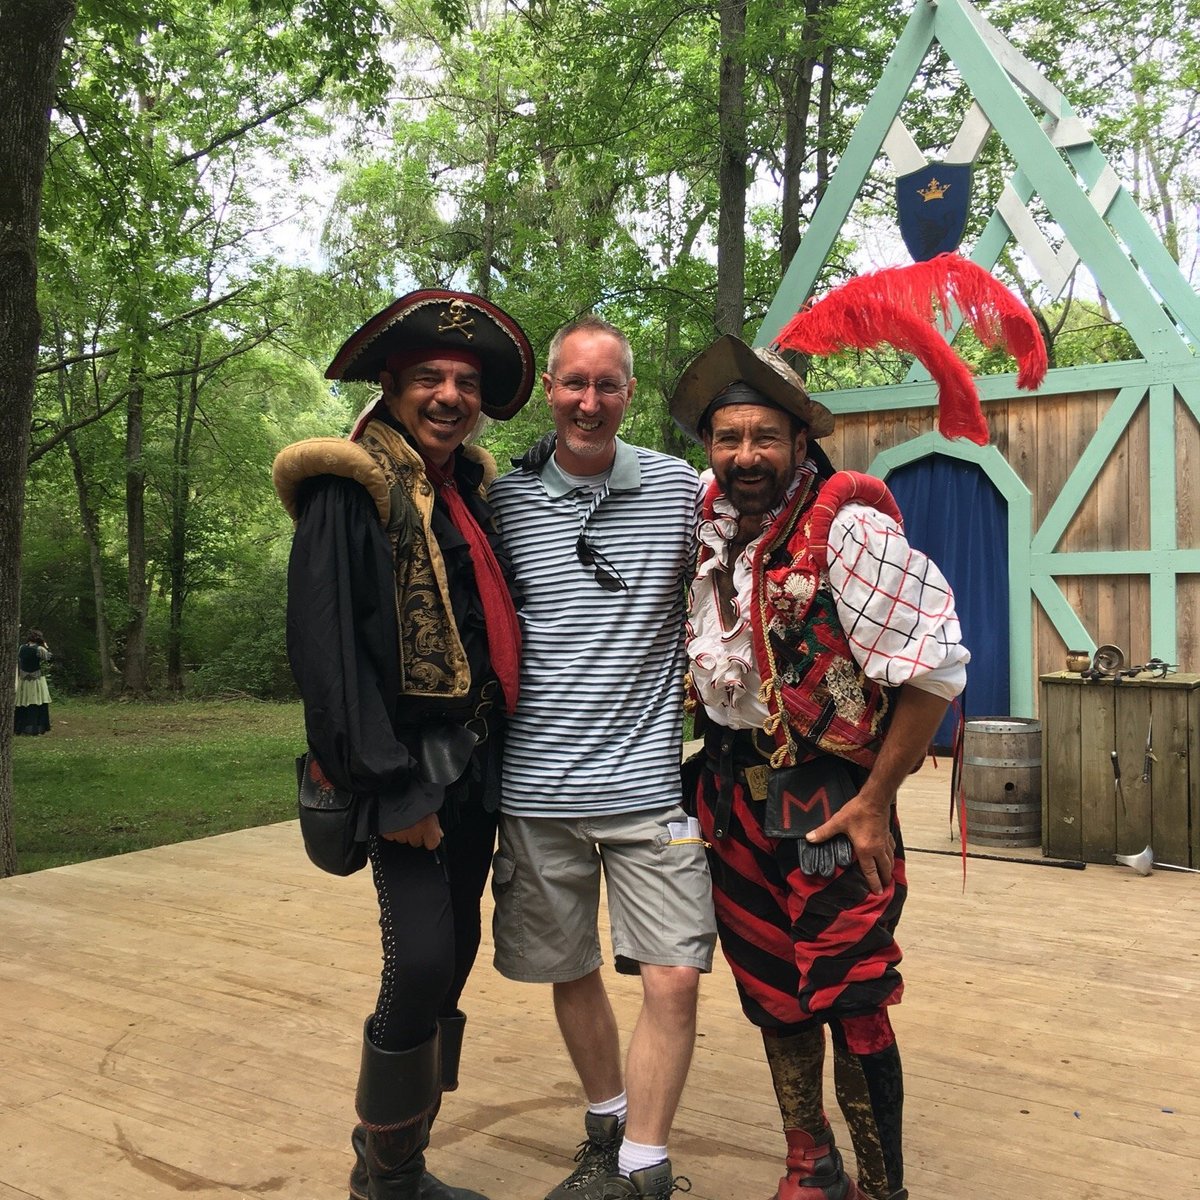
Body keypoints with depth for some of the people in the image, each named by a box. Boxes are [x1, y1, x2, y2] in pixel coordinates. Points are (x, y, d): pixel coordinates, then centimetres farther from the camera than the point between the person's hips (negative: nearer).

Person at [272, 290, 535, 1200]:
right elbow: (327, 643, -14)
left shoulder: (475, 491, 13)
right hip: (407, 766, -7)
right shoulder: (350, 488, -7)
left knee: (453, 957, 11)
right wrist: (392, 787, -18)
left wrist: (492, 758, 10)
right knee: (422, 961, -11)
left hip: (475, 765, 7)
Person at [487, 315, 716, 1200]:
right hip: (536, 788, 1)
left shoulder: (678, 488, 0)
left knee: (674, 977, -4)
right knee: (570, 972, 15)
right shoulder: (502, 498, 1)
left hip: (648, 783, -1)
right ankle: (608, 1128, 38)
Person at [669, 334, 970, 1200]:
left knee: (850, 1007, 2)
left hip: (830, 804, -6)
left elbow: (936, 668, -18)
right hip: (736, 798, 6)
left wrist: (875, 802, -16)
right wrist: (714, 779, 8)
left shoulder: (848, 528, -18)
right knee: (772, 996, 16)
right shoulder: (712, 532, 2)